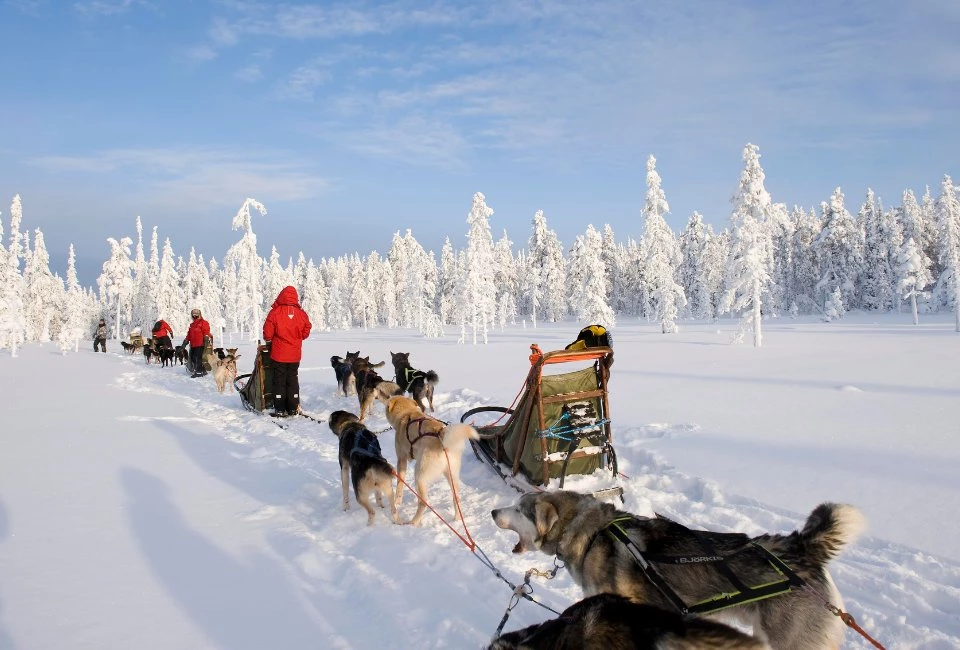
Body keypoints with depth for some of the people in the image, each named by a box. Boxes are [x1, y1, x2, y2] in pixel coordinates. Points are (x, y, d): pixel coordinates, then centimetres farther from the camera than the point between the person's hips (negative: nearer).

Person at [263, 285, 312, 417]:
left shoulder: (275, 312, -13)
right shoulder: (301, 314, -3)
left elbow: (267, 333, -8)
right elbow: (306, 332, 7)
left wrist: (268, 339, 14)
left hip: (279, 354, -3)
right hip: (295, 354, 3)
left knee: (279, 381, 6)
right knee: (293, 380, 12)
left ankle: (279, 410, 7)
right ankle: (293, 408, 15)